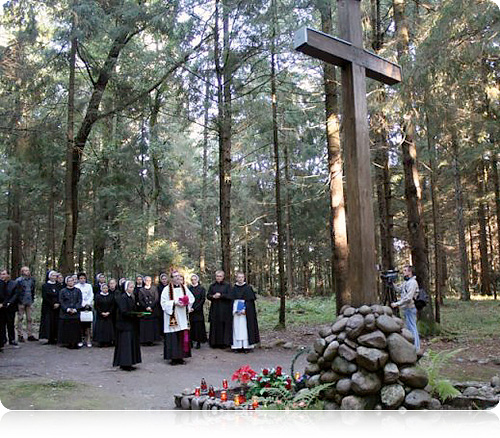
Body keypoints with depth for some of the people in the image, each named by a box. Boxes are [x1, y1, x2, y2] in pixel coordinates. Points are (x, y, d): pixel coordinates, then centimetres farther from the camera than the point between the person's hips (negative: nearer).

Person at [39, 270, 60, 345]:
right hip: (48, 308, -3)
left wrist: (57, 303, -8)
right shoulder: (45, 286, 2)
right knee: (49, 322, -6)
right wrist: (53, 304, -11)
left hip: (56, 308, 3)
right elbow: (45, 297, -5)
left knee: (55, 323, -1)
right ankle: (50, 339, -5)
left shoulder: (58, 286, 12)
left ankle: (55, 338, 1)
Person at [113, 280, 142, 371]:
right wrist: (135, 314, -24)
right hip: (124, 324, -9)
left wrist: (138, 313, -1)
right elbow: (123, 312, -20)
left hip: (131, 324, 9)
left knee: (132, 342, 9)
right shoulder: (123, 297, -13)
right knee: (125, 343, -6)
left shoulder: (131, 297, 13)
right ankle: (124, 364, 0)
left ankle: (128, 363, 15)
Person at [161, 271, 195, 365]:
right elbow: (164, 302, -6)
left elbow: (192, 298, 14)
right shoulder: (167, 289, -1)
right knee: (173, 338, -6)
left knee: (183, 336, 2)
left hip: (183, 318, 4)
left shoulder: (184, 288, 12)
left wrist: (186, 303, -4)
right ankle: (173, 358, 1)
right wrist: (174, 303, -16)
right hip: (172, 317, -4)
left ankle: (181, 357, 10)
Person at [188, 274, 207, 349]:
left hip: (198, 311, -2)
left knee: (198, 327, -2)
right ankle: (190, 342, 7)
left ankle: (198, 342, 5)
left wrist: (195, 308, -12)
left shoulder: (201, 288, 2)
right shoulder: (189, 288, 9)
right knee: (191, 327, 0)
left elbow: (203, 299, -5)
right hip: (189, 311, 2)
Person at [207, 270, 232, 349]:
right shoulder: (212, 286, 12)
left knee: (224, 326, -3)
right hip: (214, 309, 3)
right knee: (215, 326, 2)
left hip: (225, 309, -2)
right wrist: (213, 296, -13)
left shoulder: (227, 285, 3)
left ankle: (224, 342, 2)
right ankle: (215, 343, 7)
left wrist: (220, 295, -15)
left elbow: (230, 296, -5)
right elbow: (208, 295, 7)